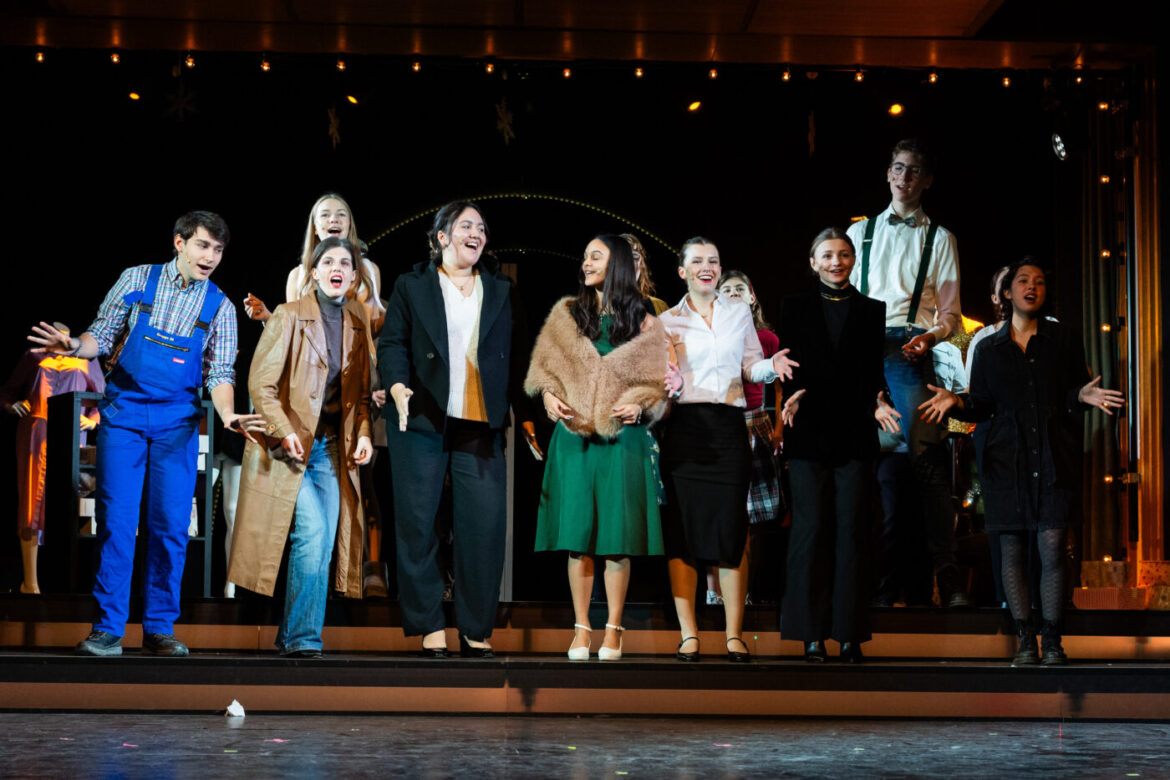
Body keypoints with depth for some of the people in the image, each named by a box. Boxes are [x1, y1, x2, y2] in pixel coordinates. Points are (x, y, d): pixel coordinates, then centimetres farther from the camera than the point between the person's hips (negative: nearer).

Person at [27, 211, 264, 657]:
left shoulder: (220, 307, 5)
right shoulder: (136, 281, 3)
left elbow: (220, 372, 1)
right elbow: (103, 336, 6)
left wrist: (228, 414, -18)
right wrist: (75, 346, -16)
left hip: (178, 421, 1)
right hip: (123, 411, -1)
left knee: (171, 524, -2)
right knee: (116, 519, -5)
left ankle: (159, 628, 8)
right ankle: (108, 628, 1)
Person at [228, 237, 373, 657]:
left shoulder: (357, 324, 11)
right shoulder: (289, 316, -4)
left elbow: (361, 391, 17)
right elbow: (260, 383, -6)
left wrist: (363, 433, 2)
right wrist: (283, 431, -17)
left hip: (333, 446, 5)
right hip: (292, 446, -5)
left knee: (323, 544, 1)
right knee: (311, 533, -16)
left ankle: (291, 638, 12)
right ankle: (302, 638, -6)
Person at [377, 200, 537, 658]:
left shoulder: (502, 291, 16)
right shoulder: (411, 286, 10)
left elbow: (517, 356, 14)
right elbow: (392, 344, 3)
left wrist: (525, 414, 7)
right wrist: (398, 386, -15)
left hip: (481, 428, 1)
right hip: (422, 421, -1)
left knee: (485, 526, -6)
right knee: (417, 524, -2)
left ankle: (477, 631, 3)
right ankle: (430, 626, 7)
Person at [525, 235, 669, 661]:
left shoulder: (644, 324, 5)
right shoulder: (566, 314, 10)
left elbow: (656, 383, 5)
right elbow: (543, 367, 11)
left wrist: (639, 405, -14)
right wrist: (549, 396, -8)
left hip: (623, 437, -1)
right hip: (573, 436, 2)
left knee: (618, 535, -1)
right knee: (576, 532, 1)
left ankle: (613, 629, 8)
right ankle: (581, 628, 8)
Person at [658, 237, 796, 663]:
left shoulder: (739, 311, 13)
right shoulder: (668, 320, 10)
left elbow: (751, 366, 14)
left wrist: (772, 366, -7)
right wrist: (668, 382, -13)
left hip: (729, 427, 1)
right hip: (684, 428, -1)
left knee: (733, 532, -4)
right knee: (682, 531, -3)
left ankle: (734, 635, 2)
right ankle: (688, 634, 3)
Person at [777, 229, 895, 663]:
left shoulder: (872, 310, 14)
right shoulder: (795, 307, 12)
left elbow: (874, 368, 7)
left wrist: (877, 402, -13)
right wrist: (794, 394, -17)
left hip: (855, 435, 1)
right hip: (809, 433, -1)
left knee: (851, 531, -1)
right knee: (811, 530, -3)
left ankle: (850, 635, 2)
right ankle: (812, 635, 1)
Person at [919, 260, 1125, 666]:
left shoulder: (1065, 339, 11)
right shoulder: (989, 349, 13)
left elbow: (1073, 395, 10)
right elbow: (981, 407, 13)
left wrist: (1083, 396, -11)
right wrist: (956, 401, -6)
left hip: (1054, 461, -1)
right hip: (1006, 461, 1)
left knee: (1052, 549, -9)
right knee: (1012, 552, 0)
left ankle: (1053, 642, -1)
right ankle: (1025, 642, 8)